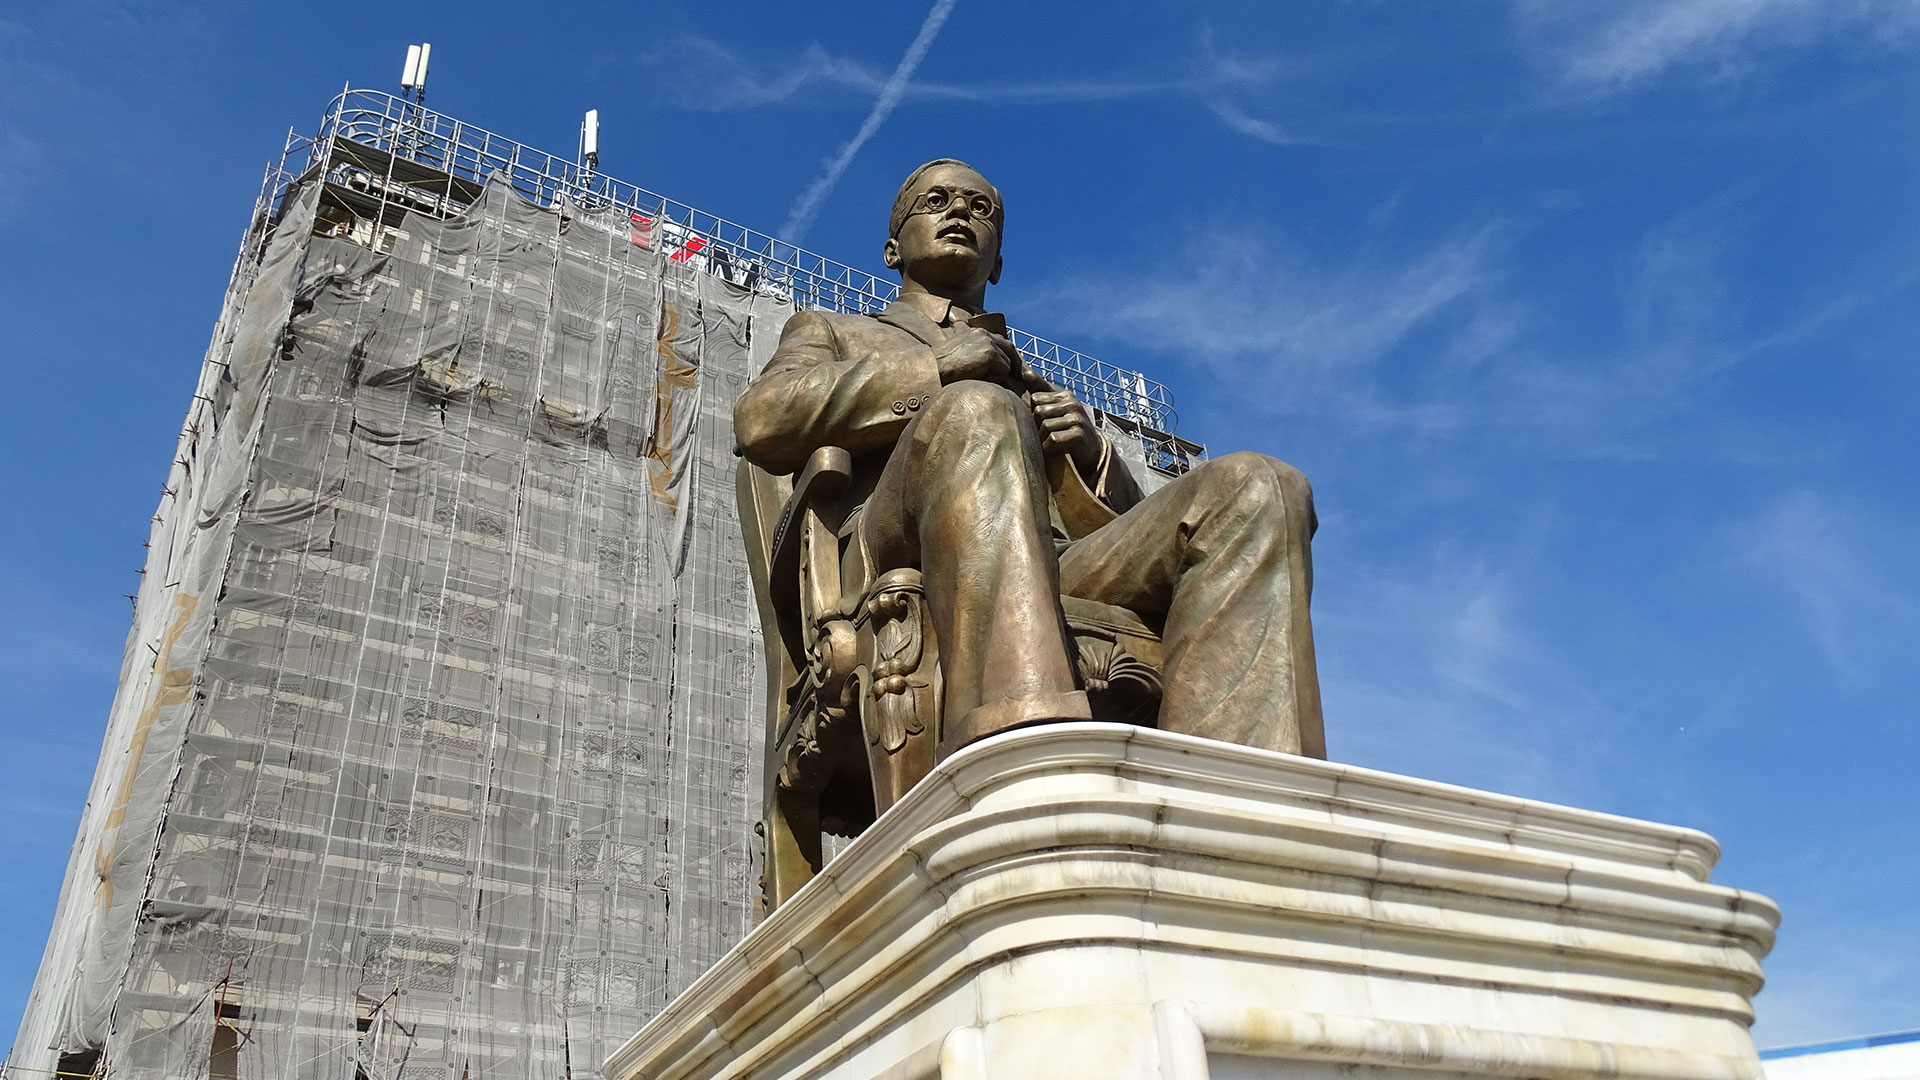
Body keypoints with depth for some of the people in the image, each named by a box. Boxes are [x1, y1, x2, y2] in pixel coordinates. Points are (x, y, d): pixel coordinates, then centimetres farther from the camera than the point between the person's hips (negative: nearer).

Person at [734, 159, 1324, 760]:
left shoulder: (1037, 388, 41)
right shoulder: (831, 332, 34)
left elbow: (1130, 521, 29)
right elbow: (760, 422, 9)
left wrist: (1092, 454, 7)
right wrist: (935, 368, 4)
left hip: (1059, 584, 4)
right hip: (900, 575, -3)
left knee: (1260, 488, -20)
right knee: (975, 411, -34)